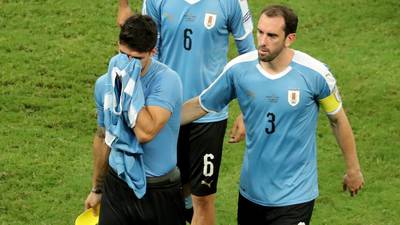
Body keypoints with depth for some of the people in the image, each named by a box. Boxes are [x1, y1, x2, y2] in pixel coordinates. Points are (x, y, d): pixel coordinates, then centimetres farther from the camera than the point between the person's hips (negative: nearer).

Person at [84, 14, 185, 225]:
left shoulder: (166, 81, -17)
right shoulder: (104, 84, 0)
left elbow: (146, 132, -29)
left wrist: (130, 86, -24)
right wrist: (97, 189, 20)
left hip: (160, 191, -4)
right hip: (117, 186, 4)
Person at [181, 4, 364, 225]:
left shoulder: (315, 73, -15)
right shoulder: (238, 68, -10)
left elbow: (338, 119, 1)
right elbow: (199, 106, 3)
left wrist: (353, 169, 10)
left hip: (294, 196, -3)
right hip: (251, 191, 3)